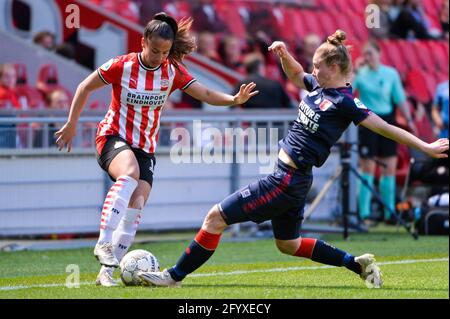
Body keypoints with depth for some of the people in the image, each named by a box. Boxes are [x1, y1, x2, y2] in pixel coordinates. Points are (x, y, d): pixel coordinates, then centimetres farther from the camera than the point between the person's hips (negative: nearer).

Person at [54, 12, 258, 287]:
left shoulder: (173, 71, -1)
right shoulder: (121, 66, -10)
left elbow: (206, 94, -6)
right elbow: (85, 87, 2)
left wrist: (234, 100, -24)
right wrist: (72, 125, 3)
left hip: (145, 148, 4)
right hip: (113, 137, -4)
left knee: (137, 205, -14)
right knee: (130, 173, -37)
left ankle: (107, 270, -6)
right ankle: (103, 242, -43)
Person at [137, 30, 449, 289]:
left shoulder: (344, 102, -16)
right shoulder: (318, 86, 7)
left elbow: (384, 127, -15)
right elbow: (295, 73, 26)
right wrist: (284, 53, 6)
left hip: (288, 180, -10)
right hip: (289, 176, 10)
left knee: (216, 217, -8)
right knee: (288, 244, 25)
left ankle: (175, 276, 1)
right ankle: (359, 263, 28)